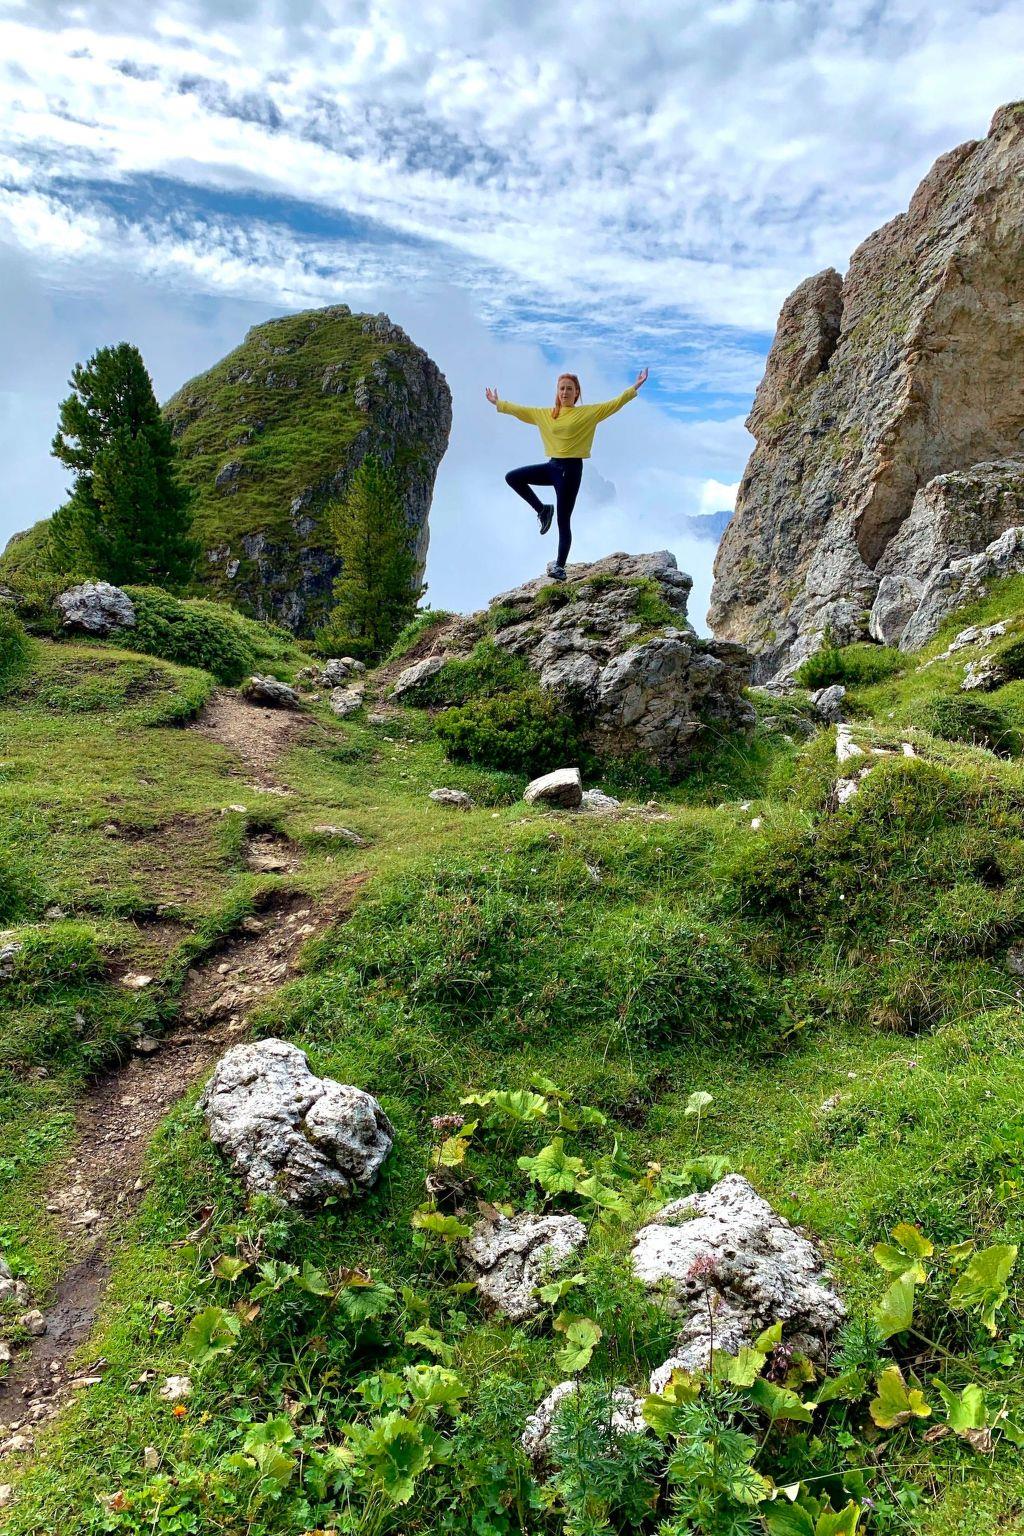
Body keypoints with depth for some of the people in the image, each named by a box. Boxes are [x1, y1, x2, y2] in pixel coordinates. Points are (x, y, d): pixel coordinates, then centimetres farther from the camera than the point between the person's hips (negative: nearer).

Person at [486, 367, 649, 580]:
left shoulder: (588, 412, -3)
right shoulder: (545, 414, 10)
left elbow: (614, 404, -8)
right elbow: (521, 410, 19)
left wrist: (635, 387, -16)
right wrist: (498, 403, 23)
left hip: (571, 468, -6)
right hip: (552, 465, 6)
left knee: (563, 521, -4)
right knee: (512, 477, 1)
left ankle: (560, 566, 4)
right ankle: (542, 510, 11)